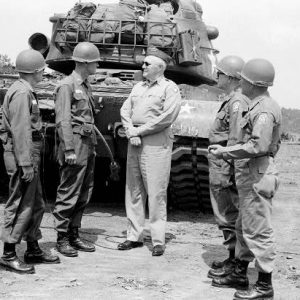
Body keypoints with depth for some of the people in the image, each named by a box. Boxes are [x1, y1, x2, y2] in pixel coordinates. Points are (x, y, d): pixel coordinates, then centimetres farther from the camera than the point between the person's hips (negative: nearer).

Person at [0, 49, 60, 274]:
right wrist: (26, 163, -23)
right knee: (20, 205, -7)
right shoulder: (21, 93, -16)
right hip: (23, 154, -10)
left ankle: (33, 251, 24)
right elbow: (20, 131, -21)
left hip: (31, 154, 10)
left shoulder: (27, 91, 16)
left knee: (36, 205, 15)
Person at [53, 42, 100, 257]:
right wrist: (69, 150, -20)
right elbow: (63, 121, -15)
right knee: (68, 193, -4)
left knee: (84, 193, 11)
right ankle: (62, 238, 4)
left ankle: (74, 235, 19)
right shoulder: (66, 86, -10)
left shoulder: (86, 86, 17)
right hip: (75, 144, -9)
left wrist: (93, 146, 17)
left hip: (88, 144, 9)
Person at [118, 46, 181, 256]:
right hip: (135, 143, 7)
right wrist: (131, 132, -6)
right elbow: (125, 110, 12)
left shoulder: (170, 88, -1)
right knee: (133, 190, 8)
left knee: (156, 193, -6)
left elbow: (167, 117, -13)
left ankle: (158, 241, -1)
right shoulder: (138, 87, 20)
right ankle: (134, 236, 16)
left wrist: (140, 130, -10)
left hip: (156, 143, -7)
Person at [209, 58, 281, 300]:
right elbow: (275, 142, 22)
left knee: (258, 230, -5)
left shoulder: (264, 110, -18)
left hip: (257, 176, -11)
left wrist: (225, 152, -19)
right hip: (250, 174, 11)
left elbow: (258, 145, -28)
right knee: (244, 228, 18)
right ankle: (240, 275, 30)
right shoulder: (263, 106, 15)